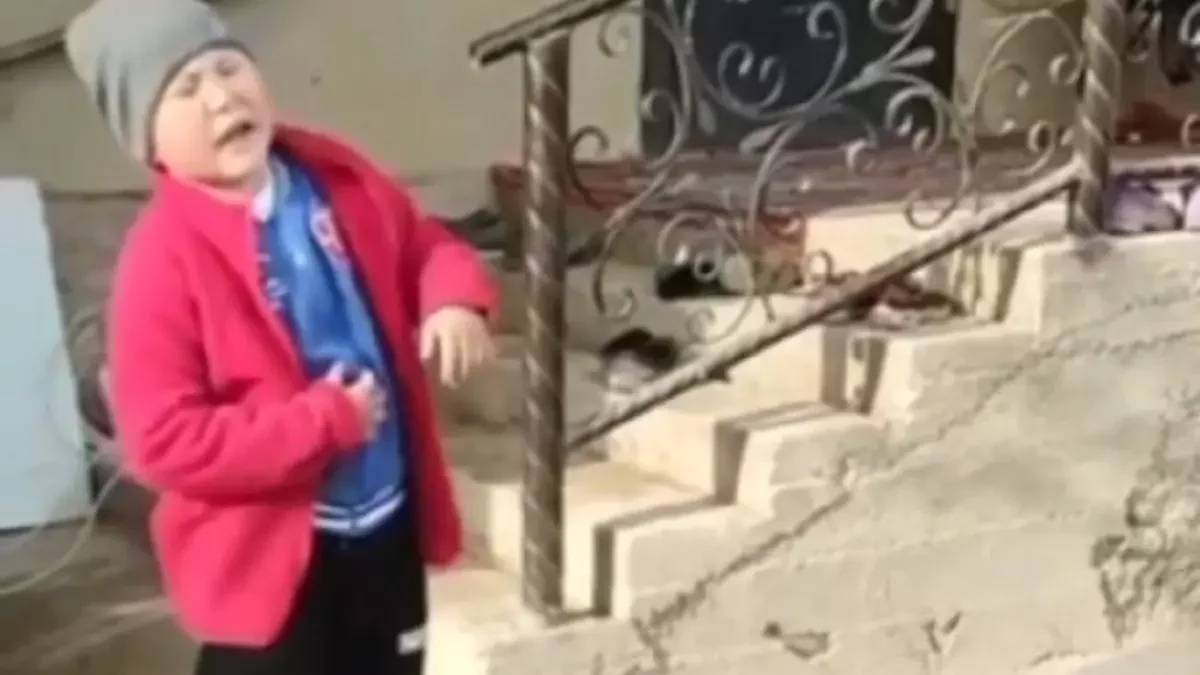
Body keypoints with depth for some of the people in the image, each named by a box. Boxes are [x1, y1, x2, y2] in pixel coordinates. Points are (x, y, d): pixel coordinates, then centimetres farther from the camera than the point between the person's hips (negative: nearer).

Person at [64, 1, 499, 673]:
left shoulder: (337, 176, -3)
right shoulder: (165, 259, -21)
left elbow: (425, 245, 13)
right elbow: (166, 442, -23)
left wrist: (456, 299, -11)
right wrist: (327, 420, -25)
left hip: (386, 517, 6)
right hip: (266, 548, -6)